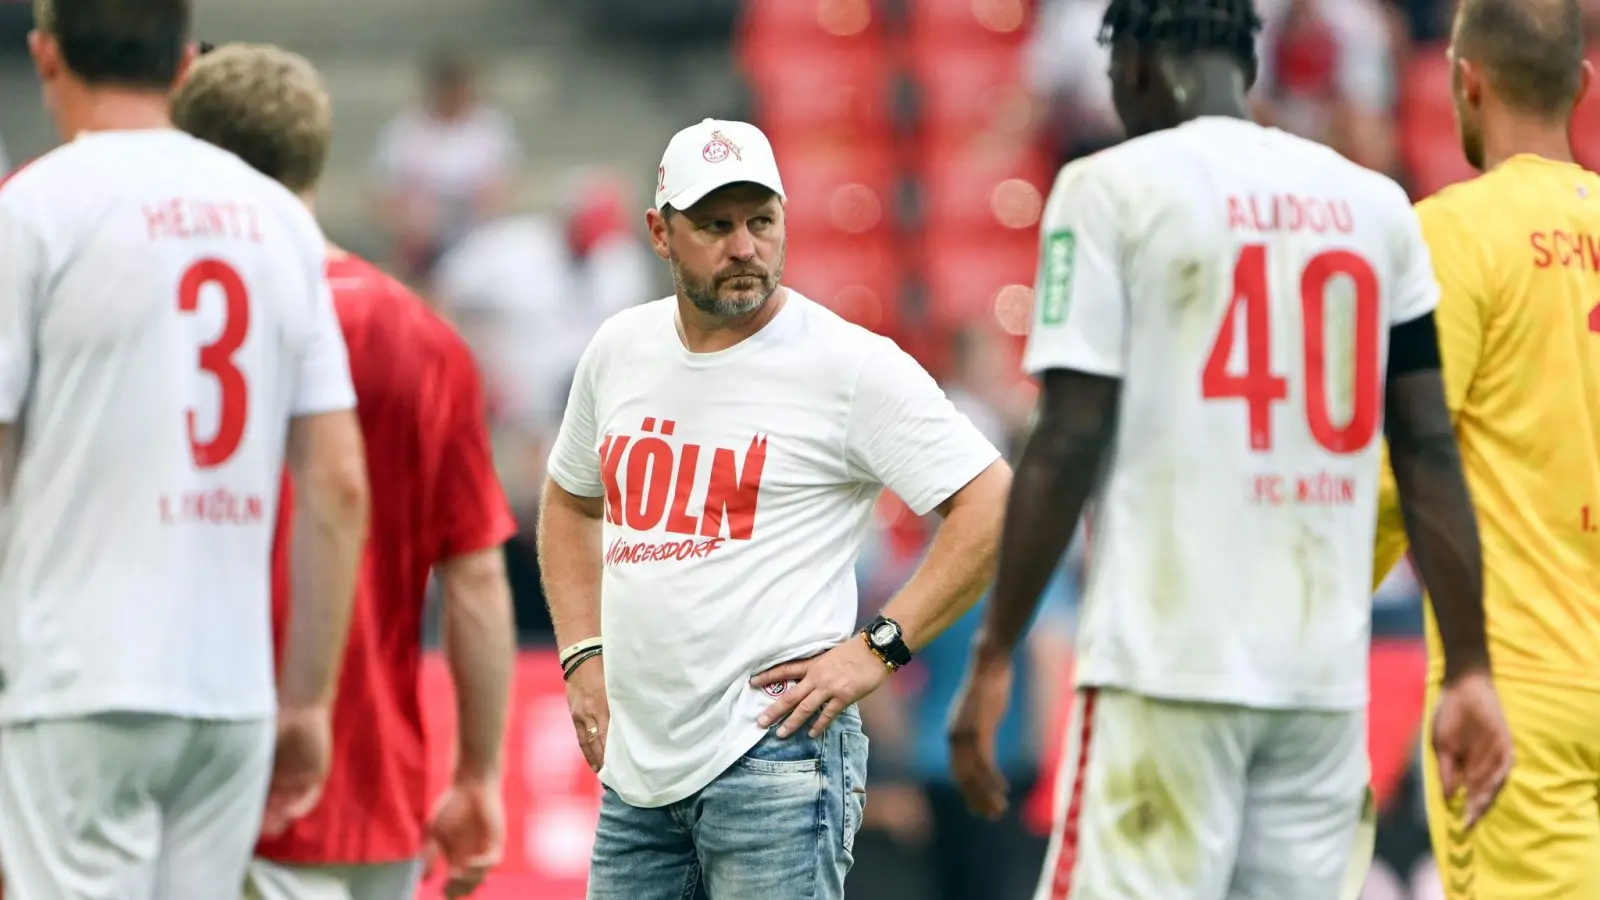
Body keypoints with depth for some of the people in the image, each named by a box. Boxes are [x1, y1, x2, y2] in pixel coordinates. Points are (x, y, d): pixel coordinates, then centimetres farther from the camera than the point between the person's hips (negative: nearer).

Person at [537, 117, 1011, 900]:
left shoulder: (851, 364, -8)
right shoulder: (620, 350, 11)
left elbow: (992, 504, -10)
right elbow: (570, 501, 29)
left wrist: (879, 648, -14)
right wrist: (582, 656, 16)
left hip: (774, 755, -6)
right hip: (637, 763, 7)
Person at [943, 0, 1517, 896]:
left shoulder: (1116, 189, -2)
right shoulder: (1375, 205, 11)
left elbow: (1069, 446, -7)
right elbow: (1431, 454, 8)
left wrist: (995, 654, -3)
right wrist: (1470, 670, 9)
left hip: (1166, 663, -5)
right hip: (1327, 674, 5)